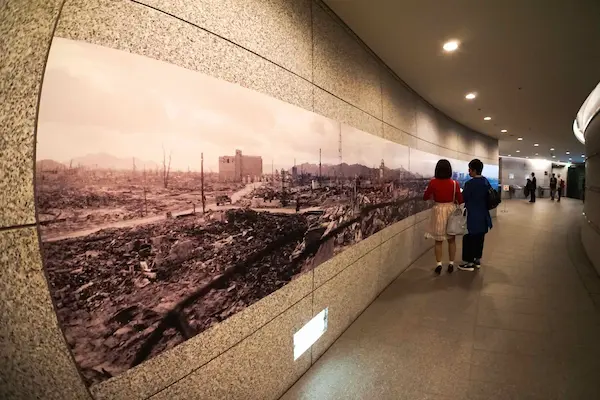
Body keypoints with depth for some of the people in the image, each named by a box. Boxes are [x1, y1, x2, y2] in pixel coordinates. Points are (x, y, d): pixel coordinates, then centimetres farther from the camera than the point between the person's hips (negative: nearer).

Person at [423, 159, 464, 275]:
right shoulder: (454, 183, -9)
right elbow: (460, 200, -5)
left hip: (438, 211, -1)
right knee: (451, 240, 14)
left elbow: (425, 197, -1)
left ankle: (439, 265, 10)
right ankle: (451, 264, 20)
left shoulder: (433, 182, -11)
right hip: (451, 211, 1)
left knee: (438, 241, 10)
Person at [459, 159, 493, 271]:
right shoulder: (486, 182, 4)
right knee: (480, 238, 15)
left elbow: (462, 199, -12)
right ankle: (477, 260, 26)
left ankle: (469, 263, 9)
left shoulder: (470, 183, -20)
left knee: (469, 239, 2)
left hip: (473, 217, -8)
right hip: (483, 216, 8)